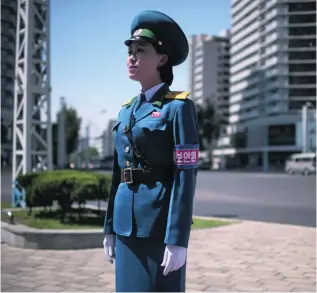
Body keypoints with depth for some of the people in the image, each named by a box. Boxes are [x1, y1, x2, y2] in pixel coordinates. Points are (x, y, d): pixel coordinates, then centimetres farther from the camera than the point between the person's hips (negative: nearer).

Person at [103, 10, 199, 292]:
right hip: (128, 223, 7)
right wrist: (110, 228, 14)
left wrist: (178, 240, -18)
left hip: (160, 222, -7)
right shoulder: (127, 111, 14)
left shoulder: (179, 107, -8)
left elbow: (186, 176, -14)